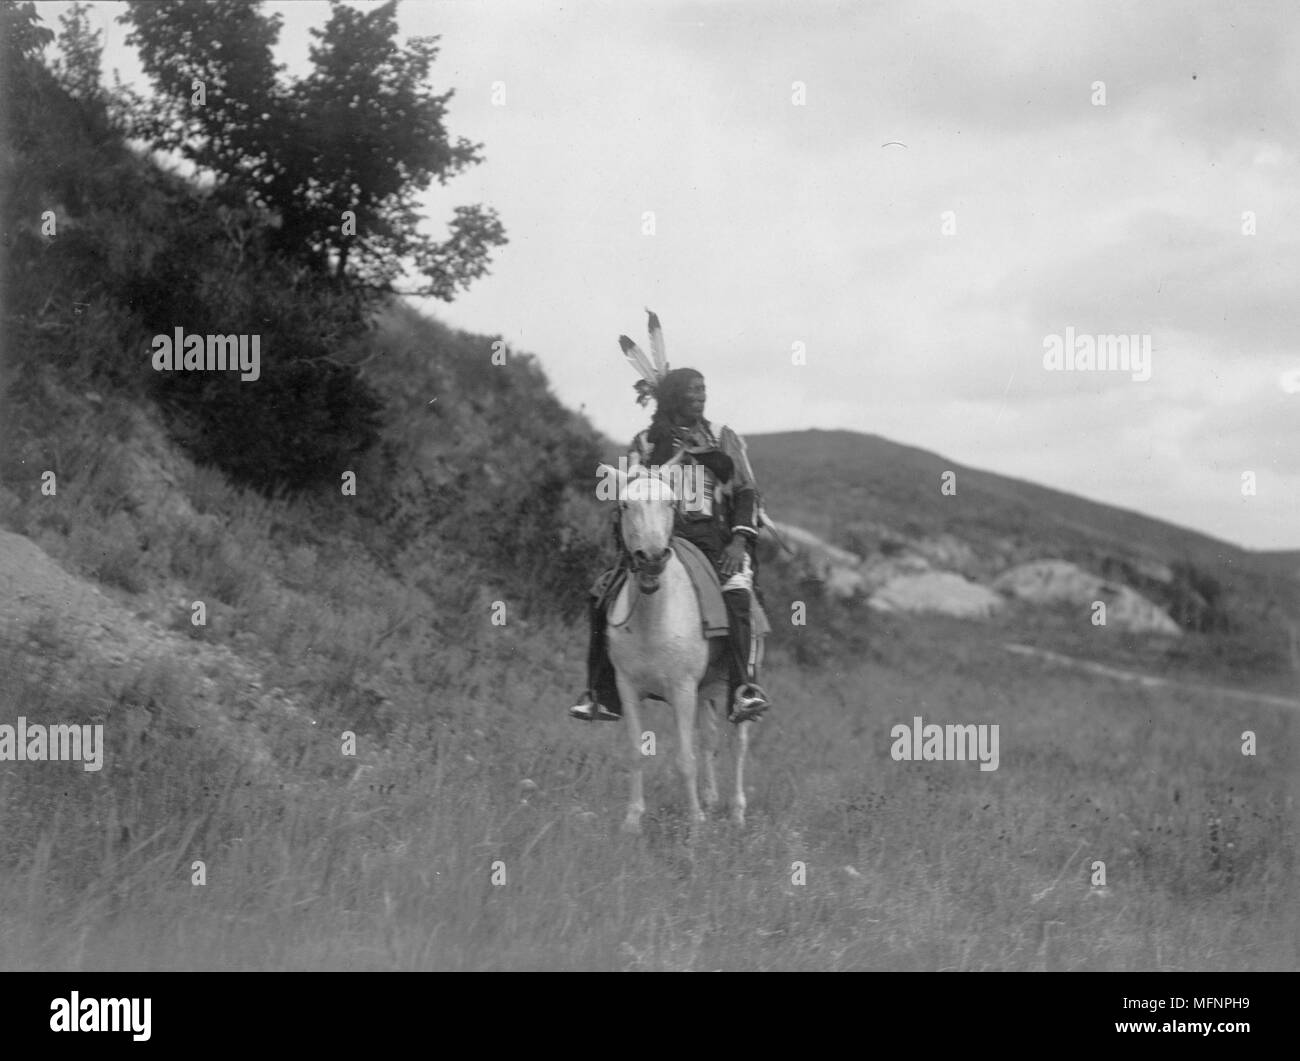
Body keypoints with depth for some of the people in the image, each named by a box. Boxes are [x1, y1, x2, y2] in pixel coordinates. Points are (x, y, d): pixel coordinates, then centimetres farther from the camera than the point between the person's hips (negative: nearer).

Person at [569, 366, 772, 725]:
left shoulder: (723, 439, 14)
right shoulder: (645, 443, 14)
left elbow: (746, 492, 10)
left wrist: (740, 540, -6)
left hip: (714, 537, -1)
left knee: (737, 597, -30)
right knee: (605, 601, -14)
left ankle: (745, 690, -32)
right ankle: (602, 695, -4)